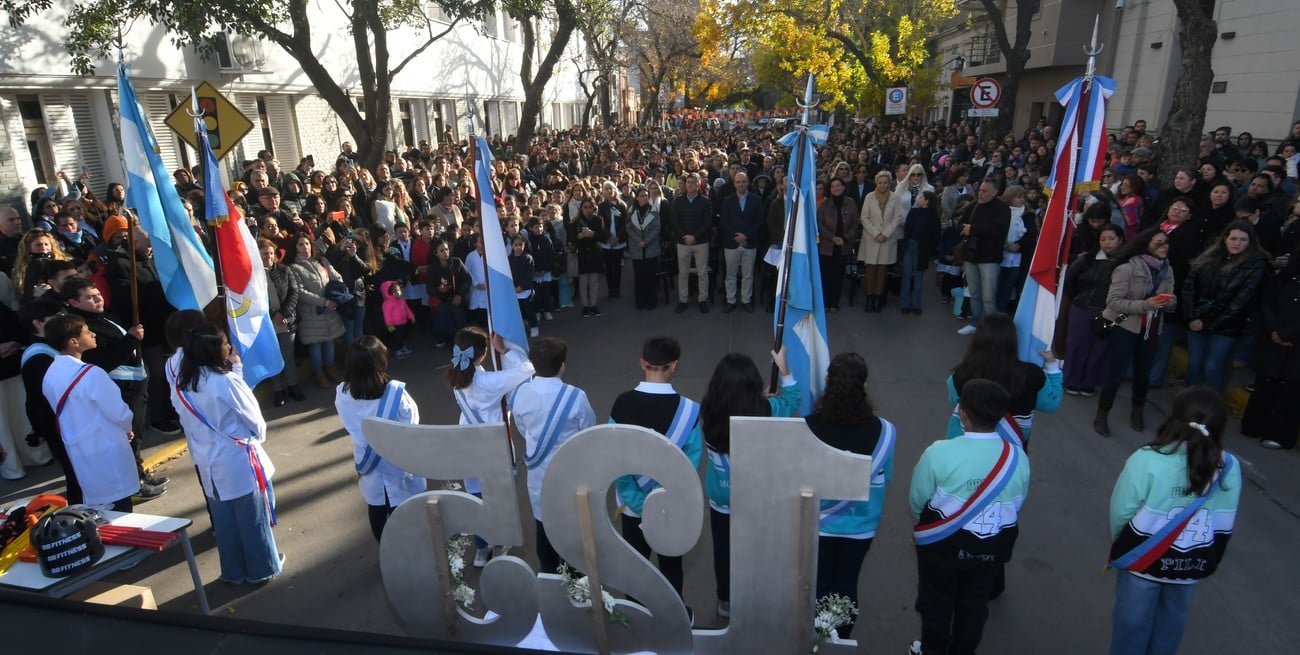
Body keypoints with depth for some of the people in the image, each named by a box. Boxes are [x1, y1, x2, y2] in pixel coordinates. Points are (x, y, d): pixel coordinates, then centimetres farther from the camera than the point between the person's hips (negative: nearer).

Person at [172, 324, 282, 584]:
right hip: (239, 462, -6)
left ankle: (233, 572, 32)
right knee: (253, 519, 11)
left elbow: (189, 424, 6)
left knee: (224, 522, 18)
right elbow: (254, 419, -12)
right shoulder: (225, 381, -23)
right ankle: (263, 568, 25)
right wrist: (258, 436, 8)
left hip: (209, 465, 6)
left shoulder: (182, 385, -4)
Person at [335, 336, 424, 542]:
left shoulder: (342, 394, -18)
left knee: (376, 509, 23)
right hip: (397, 463, -4)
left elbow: (350, 426, -1)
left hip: (367, 461, 4)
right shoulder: (395, 392, -29)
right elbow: (412, 422, -13)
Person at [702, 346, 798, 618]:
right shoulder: (765, 411, -25)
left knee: (723, 551, 22)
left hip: (720, 498, 1)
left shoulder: (708, 412, -22)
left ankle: (726, 601, 42)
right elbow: (792, 401, -3)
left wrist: (758, 399, 2)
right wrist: (783, 368, 4)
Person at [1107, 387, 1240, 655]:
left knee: (1132, 623, 16)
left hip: (1143, 559, -3)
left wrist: (1119, 545, 4)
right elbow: (1224, 525, -3)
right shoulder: (1230, 468, -13)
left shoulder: (1147, 461, -25)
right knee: (1171, 622, 26)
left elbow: (1121, 512, -16)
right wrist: (1209, 561, 14)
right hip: (1192, 563, 4)